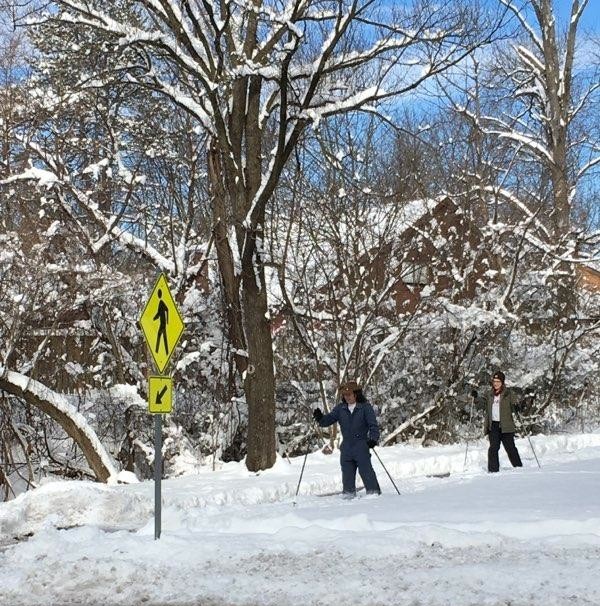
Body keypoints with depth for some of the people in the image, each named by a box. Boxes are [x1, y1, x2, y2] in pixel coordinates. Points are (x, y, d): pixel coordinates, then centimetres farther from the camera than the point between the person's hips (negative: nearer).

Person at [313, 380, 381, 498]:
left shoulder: (365, 407, -2)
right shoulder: (340, 408, 10)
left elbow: (373, 425, -6)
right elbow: (329, 420, 9)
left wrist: (373, 439, -21)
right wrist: (320, 418, -13)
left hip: (361, 445, -5)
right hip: (346, 447, 5)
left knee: (366, 470, -9)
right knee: (347, 472, 9)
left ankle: (373, 492, -2)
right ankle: (349, 493, 19)